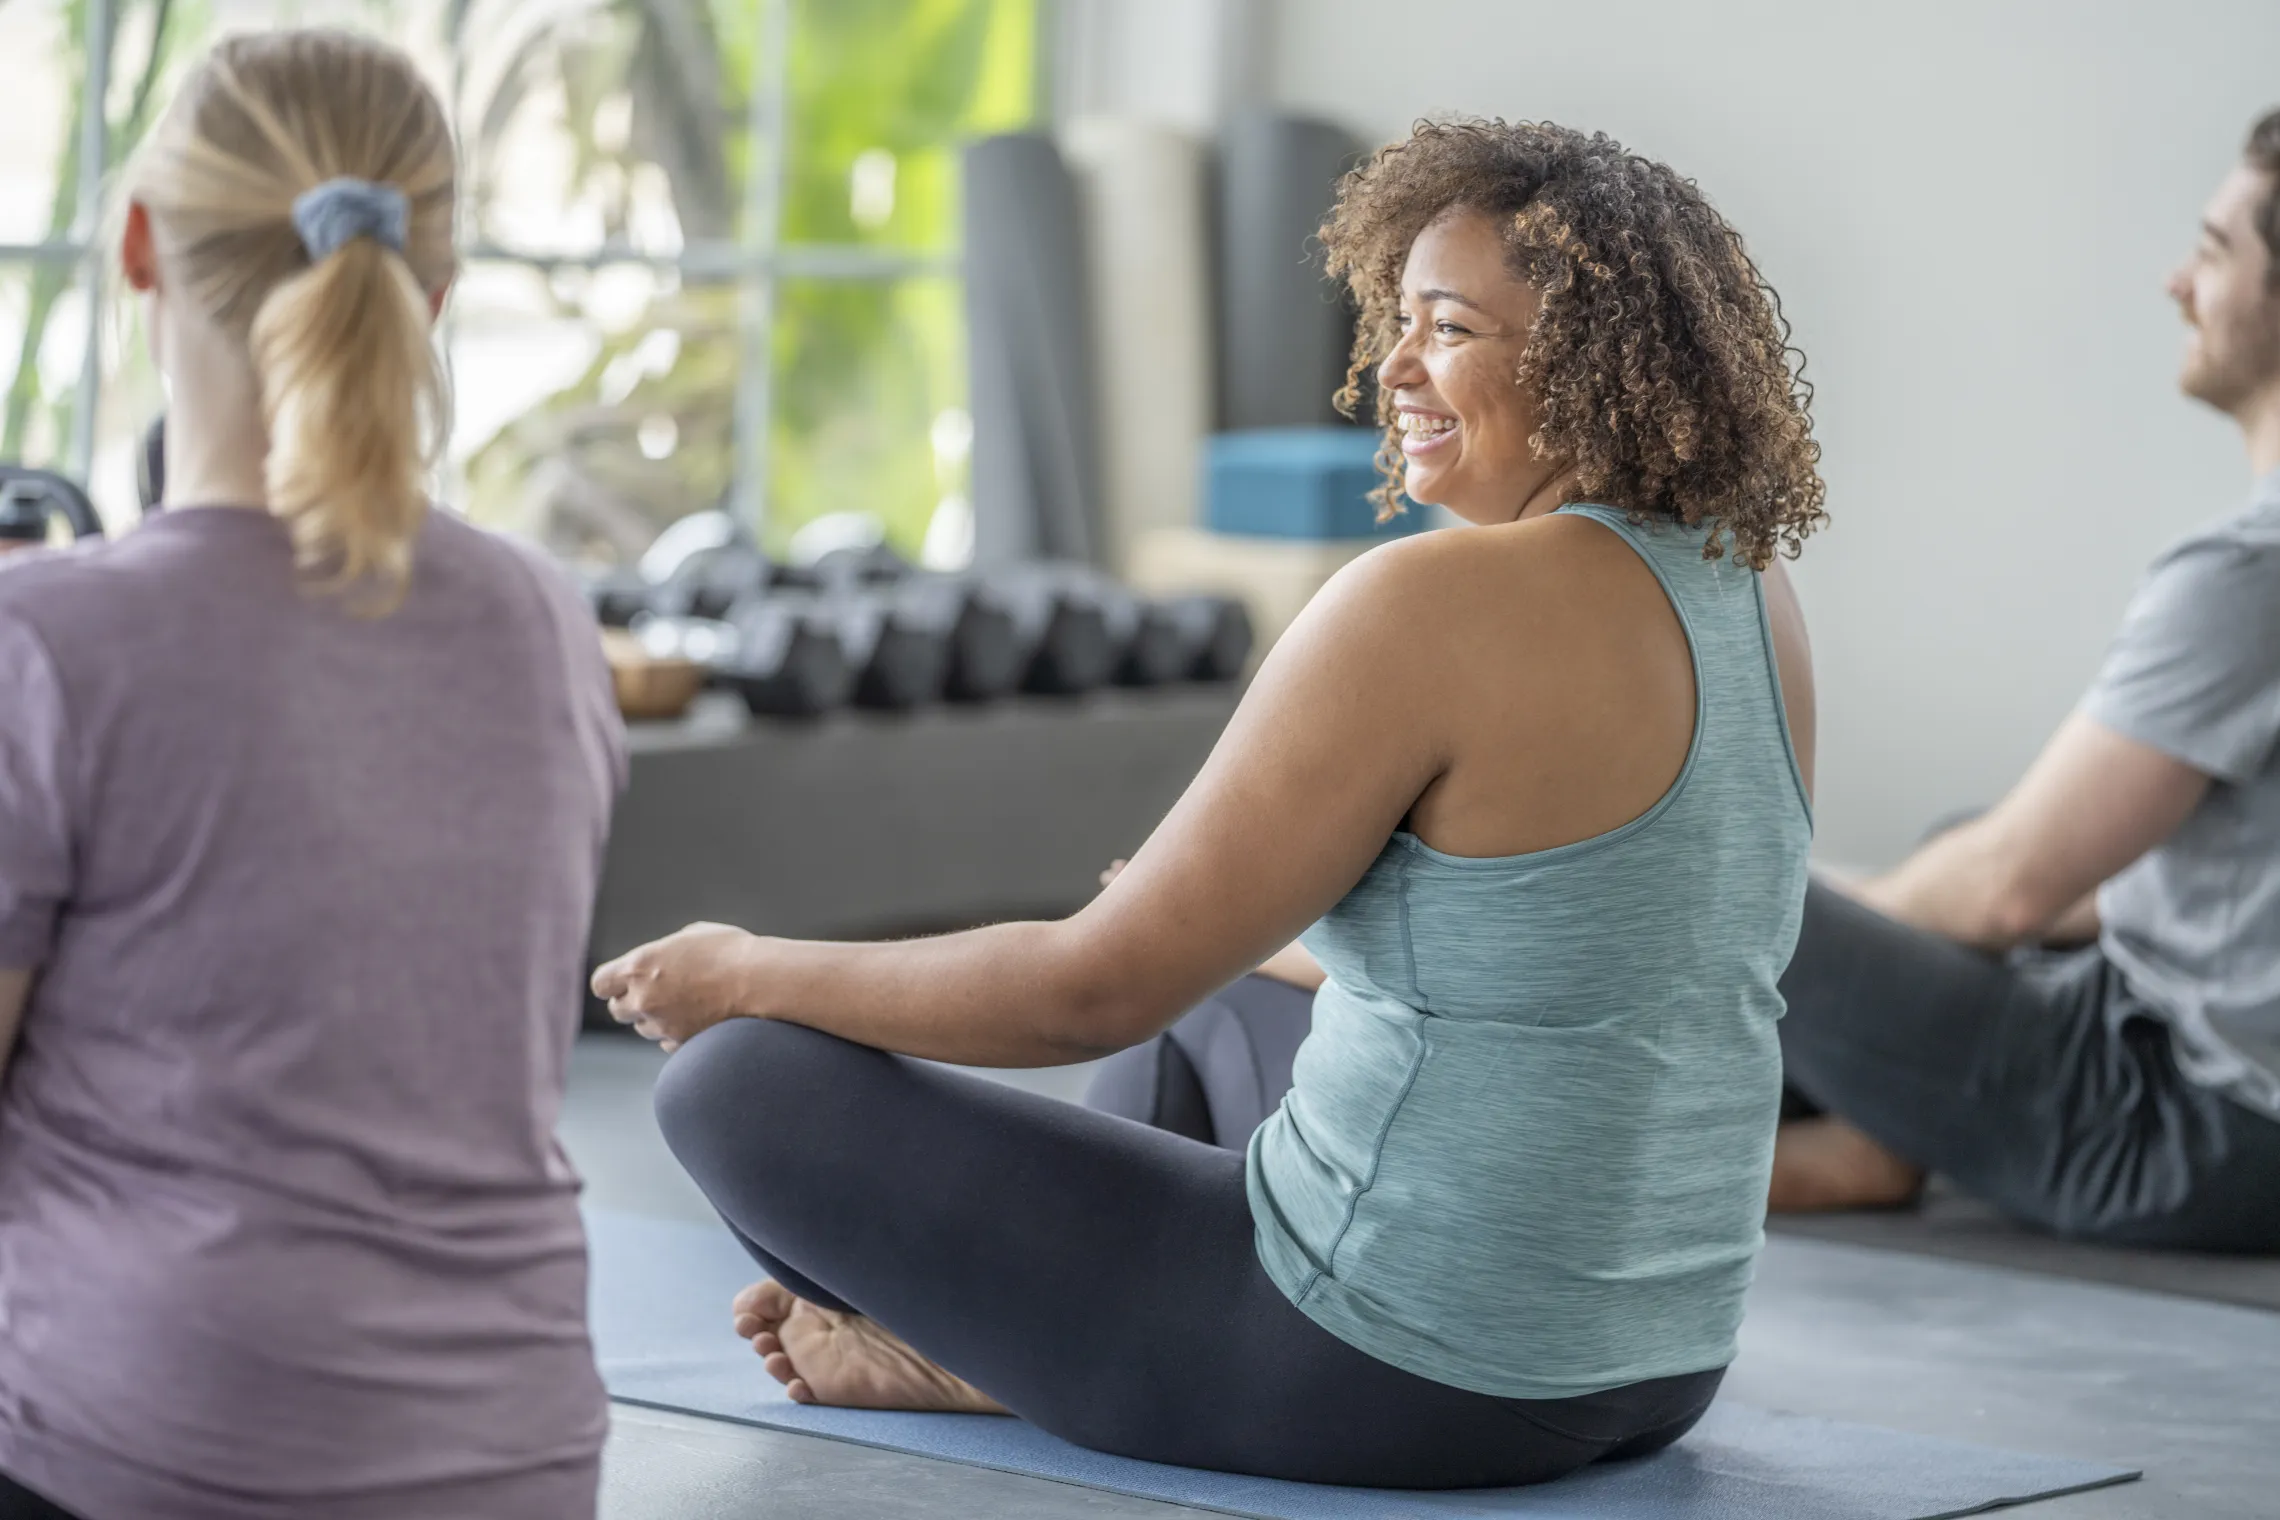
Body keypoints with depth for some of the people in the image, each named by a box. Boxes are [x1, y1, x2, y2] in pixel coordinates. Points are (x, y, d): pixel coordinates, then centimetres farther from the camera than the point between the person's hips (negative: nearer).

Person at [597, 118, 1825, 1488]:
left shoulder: (1439, 604, -22)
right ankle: (1004, 1348, 25)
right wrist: (1221, 926, 33)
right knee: (1249, 1001, 38)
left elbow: (1097, 991, -18)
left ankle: (986, 1360, 19)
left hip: (1400, 1372, -9)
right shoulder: (1756, 604, 4)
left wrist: (743, 972, -4)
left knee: (743, 1076, -3)